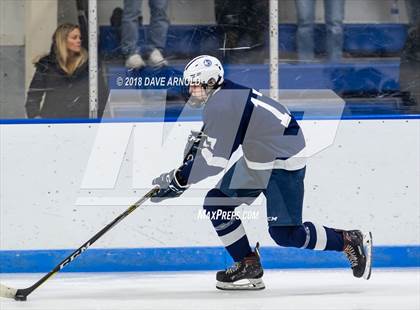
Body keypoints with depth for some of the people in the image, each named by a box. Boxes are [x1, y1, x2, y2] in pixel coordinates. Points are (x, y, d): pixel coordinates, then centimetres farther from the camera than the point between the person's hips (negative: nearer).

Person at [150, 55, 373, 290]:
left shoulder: (223, 106, -26)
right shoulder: (221, 96, 4)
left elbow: (214, 160, -27)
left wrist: (177, 180, -21)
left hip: (284, 161, -10)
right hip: (257, 159, 10)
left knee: (285, 233, -9)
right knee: (216, 203, 6)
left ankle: (350, 242, 7)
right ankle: (249, 265, 13)